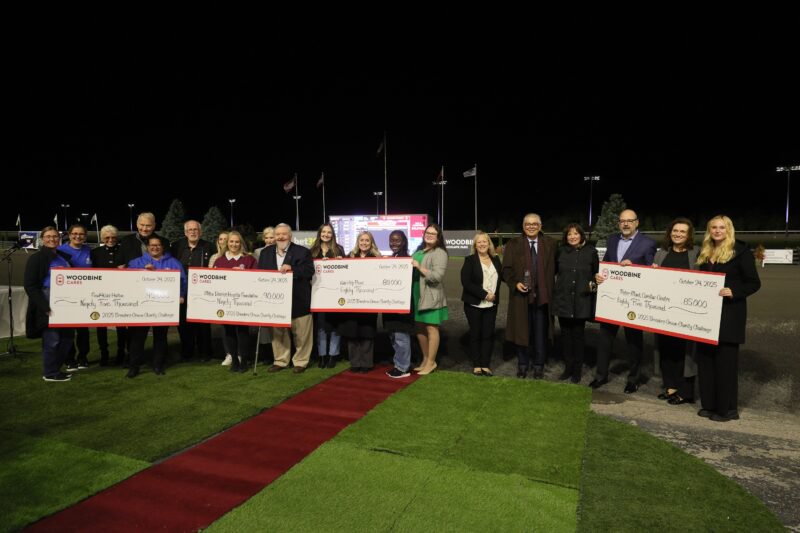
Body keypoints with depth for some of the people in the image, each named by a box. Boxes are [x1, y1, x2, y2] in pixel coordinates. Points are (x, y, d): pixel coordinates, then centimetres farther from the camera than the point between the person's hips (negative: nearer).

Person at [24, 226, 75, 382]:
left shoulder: (64, 257, 15)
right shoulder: (36, 258, -4)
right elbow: (30, 286, -9)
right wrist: (44, 306, -18)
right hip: (48, 303, -7)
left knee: (67, 336, 10)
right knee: (52, 339, -2)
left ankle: (55, 368, 25)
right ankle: (50, 373, 13)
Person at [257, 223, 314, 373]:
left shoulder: (303, 252, -5)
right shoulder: (266, 252, 10)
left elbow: (309, 272, -15)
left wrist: (292, 269, -26)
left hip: (298, 301, -4)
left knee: (301, 334, 5)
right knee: (278, 333, 13)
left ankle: (301, 361, 19)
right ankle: (280, 361, 26)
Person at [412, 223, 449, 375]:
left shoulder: (439, 253, -8)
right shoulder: (419, 251, 16)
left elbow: (437, 276, -18)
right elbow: (413, 269, 27)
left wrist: (419, 267, -18)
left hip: (431, 296, -8)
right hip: (417, 295, 8)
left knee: (431, 328, -1)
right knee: (419, 328, 13)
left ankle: (431, 362, 12)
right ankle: (425, 359, 27)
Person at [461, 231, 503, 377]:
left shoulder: (495, 259, 9)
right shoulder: (470, 260, -5)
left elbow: (503, 276, 8)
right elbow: (466, 282, -14)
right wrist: (484, 294, -17)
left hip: (491, 304, 4)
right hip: (474, 304, -3)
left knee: (488, 334, 5)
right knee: (476, 334, 5)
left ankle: (485, 364, 13)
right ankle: (476, 365, 13)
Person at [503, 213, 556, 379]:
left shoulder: (550, 244, 3)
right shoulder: (513, 244, 3)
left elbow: (554, 268, 3)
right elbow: (506, 269, 2)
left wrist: (551, 290, -6)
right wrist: (515, 283, -13)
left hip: (542, 295, 0)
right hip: (521, 295, 0)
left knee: (540, 332, 7)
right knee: (522, 330, 7)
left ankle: (539, 365, 20)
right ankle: (523, 364, 21)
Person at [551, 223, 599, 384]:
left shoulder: (591, 252, 1)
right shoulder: (561, 251, 4)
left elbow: (597, 273, 8)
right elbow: (553, 271, 11)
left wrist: (594, 284, -10)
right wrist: (552, 288, 2)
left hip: (581, 301, -2)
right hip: (563, 300, 2)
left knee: (578, 335, 5)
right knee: (565, 334, 8)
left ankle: (577, 371, 17)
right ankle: (568, 368, 21)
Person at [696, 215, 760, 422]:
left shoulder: (740, 251, -6)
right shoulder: (705, 253, 12)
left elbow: (754, 283, -9)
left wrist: (734, 292, -24)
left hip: (729, 314, -6)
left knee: (726, 360, -2)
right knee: (705, 358, 8)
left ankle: (727, 409, 8)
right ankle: (709, 404, 18)